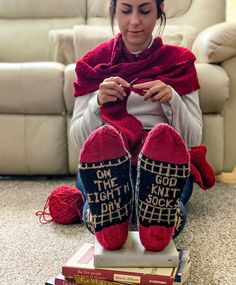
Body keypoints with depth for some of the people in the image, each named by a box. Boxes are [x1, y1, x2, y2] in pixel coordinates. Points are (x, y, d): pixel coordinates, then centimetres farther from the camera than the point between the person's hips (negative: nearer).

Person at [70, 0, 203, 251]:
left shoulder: (180, 61, 7)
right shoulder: (94, 62, 8)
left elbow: (193, 139, 1)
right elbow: (77, 139, 2)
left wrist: (172, 100, -17)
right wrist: (99, 103, -17)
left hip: (161, 164, 0)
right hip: (105, 166, 0)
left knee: (164, 135, -35)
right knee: (104, 137, -35)